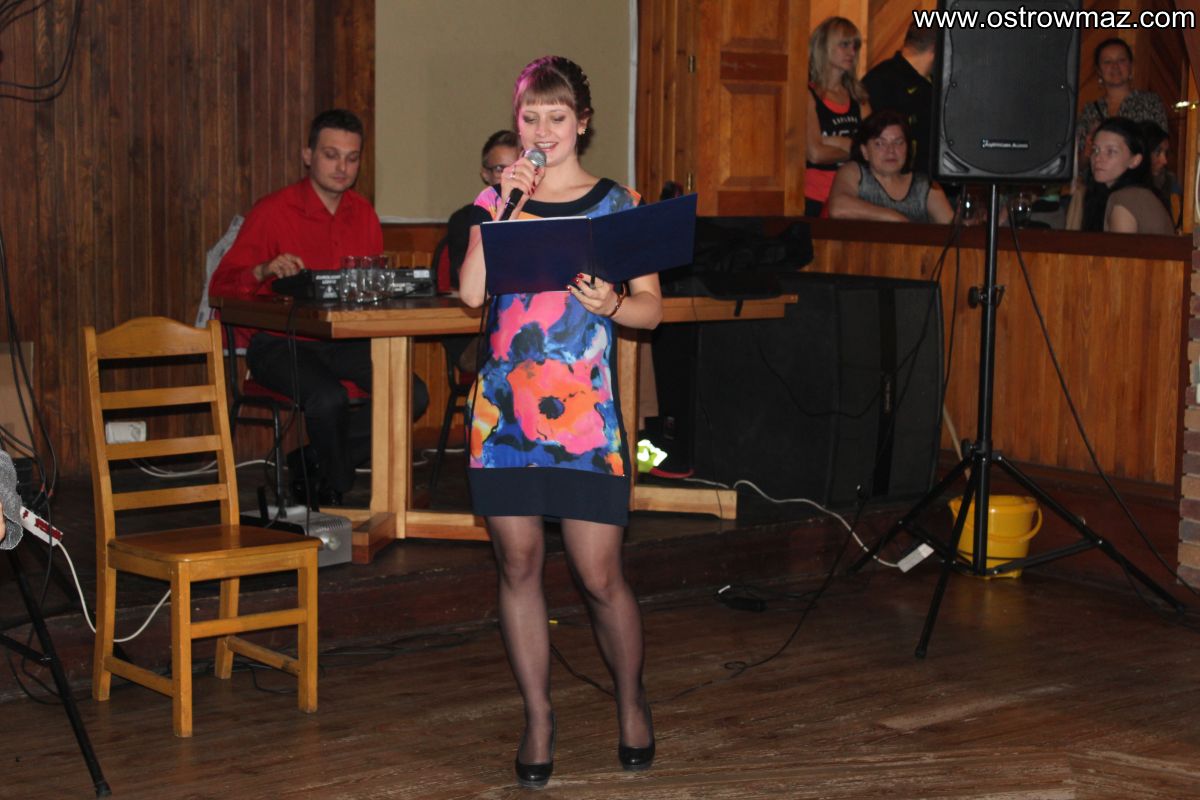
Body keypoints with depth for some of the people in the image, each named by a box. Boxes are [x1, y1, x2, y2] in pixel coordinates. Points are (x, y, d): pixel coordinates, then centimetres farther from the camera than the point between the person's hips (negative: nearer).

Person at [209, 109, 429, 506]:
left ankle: (312, 465, -1)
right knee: (329, 398, -34)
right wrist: (264, 271, -30)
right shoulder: (273, 211, -6)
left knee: (413, 395, -16)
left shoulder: (362, 213, 11)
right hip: (279, 343, -5)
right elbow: (221, 287, -10)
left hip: (344, 341, 6)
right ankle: (335, 493, -4)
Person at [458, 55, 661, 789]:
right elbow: (472, 292, -4)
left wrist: (611, 303, -17)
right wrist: (506, 206, -9)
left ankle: (632, 704, 24)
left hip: (584, 411, -2)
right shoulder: (496, 199, 10)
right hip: (505, 406, 2)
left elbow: (653, 309, 3)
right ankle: (539, 720, 20)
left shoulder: (618, 204, 5)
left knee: (601, 577, -1)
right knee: (519, 567, 6)